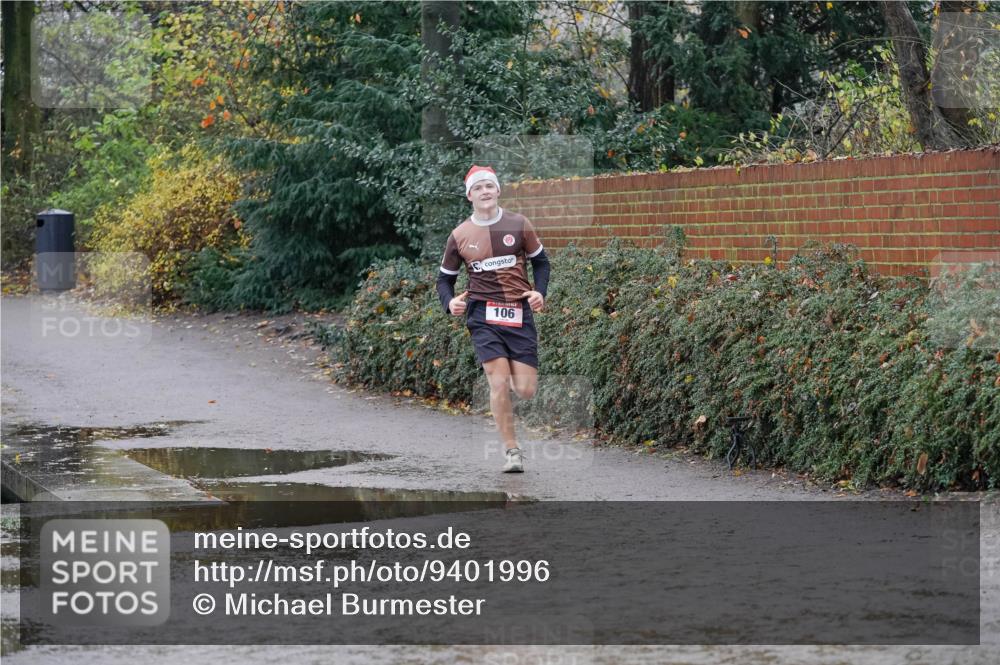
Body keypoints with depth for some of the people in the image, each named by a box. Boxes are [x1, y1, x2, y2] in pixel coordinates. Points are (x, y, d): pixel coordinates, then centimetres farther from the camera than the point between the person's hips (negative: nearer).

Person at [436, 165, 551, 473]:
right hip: (483, 314, -1)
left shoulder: (518, 224, 3)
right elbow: (445, 277, 13)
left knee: (526, 390, -4)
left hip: (519, 312, 1)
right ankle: (511, 450, -1)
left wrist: (539, 292, -3)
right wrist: (449, 302, -8)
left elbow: (540, 261, 14)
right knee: (499, 383, -14)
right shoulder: (460, 235, 3)